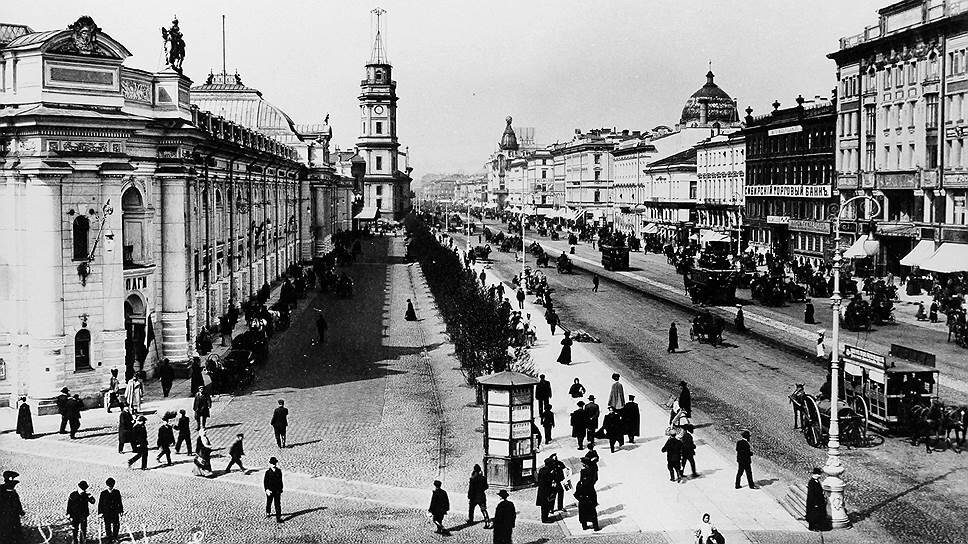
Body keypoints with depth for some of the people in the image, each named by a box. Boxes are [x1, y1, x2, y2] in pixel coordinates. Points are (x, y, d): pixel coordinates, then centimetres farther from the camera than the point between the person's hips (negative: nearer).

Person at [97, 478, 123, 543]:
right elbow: (100, 503, 2)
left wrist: (121, 511, 10)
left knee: (116, 525, -6)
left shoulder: (117, 492, 4)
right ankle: (109, 539, 16)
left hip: (115, 512, 1)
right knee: (107, 526, 4)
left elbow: (120, 502, 11)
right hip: (106, 513, 0)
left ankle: (114, 537, 12)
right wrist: (100, 513, -3)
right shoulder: (103, 493, 0)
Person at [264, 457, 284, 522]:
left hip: (277, 491, 2)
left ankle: (278, 517, 1)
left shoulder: (279, 471, 0)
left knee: (278, 504, -2)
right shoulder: (268, 472, -10)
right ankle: (268, 513, 42)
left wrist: (281, 489, 13)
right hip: (270, 491, -2)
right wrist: (267, 489, -18)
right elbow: (265, 481, -9)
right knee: (269, 503, 18)